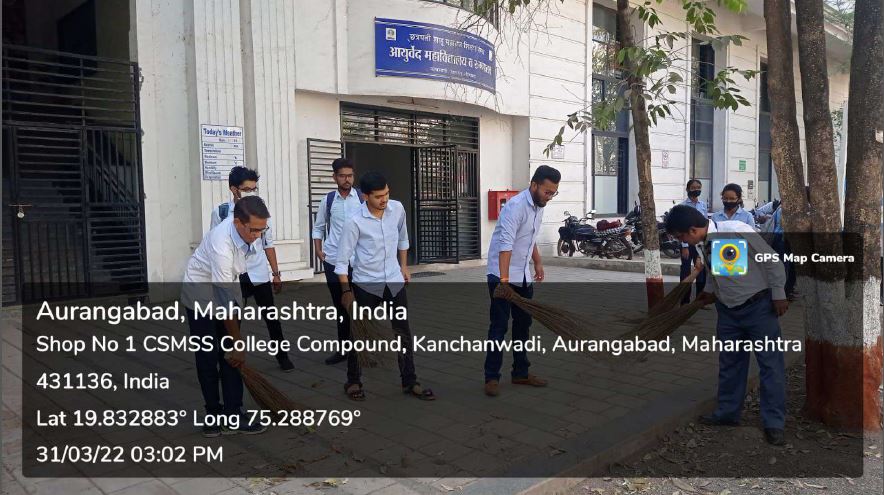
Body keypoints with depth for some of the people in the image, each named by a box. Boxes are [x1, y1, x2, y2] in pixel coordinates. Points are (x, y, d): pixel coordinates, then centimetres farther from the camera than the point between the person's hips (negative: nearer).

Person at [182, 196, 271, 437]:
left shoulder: (246, 231, -15)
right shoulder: (221, 245, -37)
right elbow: (223, 301, -33)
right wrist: (238, 343, -28)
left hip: (228, 290, 6)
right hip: (201, 295, -6)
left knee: (230, 355, 1)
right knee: (208, 357, -3)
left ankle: (233, 416, 4)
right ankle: (213, 415, 13)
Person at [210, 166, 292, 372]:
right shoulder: (220, 212, -7)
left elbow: (268, 244, 5)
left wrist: (276, 273, 6)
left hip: (259, 275, 2)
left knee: (271, 317, 10)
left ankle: (282, 356, 26)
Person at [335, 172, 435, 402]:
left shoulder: (397, 209, -6)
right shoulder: (354, 222, -19)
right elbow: (342, 259, -13)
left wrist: (404, 267, 16)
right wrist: (346, 291, -12)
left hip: (394, 280, 4)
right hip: (366, 284, -4)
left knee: (403, 332, 7)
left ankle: (410, 382, 19)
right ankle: (353, 382, 25)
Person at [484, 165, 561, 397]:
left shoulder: (539, 206, 5)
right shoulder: (516, 206, -23)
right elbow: (505, 245, -32)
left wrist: (538, 262, 20)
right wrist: (504, 279, -39)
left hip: (523, 276, 9)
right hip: (502, 275, -9)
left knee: (523, 324, 13)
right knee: (499, 325, -5)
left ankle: (520, 373, 24)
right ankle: (491, 377, 3)